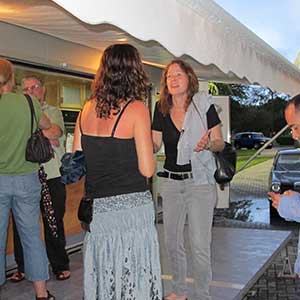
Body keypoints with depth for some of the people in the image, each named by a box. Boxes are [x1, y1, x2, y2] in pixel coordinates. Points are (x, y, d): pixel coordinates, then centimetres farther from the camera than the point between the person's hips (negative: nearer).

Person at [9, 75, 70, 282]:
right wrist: (44, 138, -12)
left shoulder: (53, 112, 7)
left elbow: (55, 132, -13)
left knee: (54, 222, 4)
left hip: (52, 176, -2)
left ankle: (60, 265, 18)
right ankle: (23, 267, 22)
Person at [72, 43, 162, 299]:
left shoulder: (88, 108, 5)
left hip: (95, 208, 5)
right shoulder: (136, 108, -10)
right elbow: (147, 169, -13)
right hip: (131, 206, -5)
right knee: (133, 279, 6)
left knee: (102, 277, 16)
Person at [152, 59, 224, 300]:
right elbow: (155, 144, 5)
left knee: (200, 246, -4)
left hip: (200, 182, -4)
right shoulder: (161, 109, 5)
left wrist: (208, 144, -25)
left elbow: (220, 143, -4)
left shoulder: (203, 104, -7)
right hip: (171, 181, 5)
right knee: (172, 242, 13)